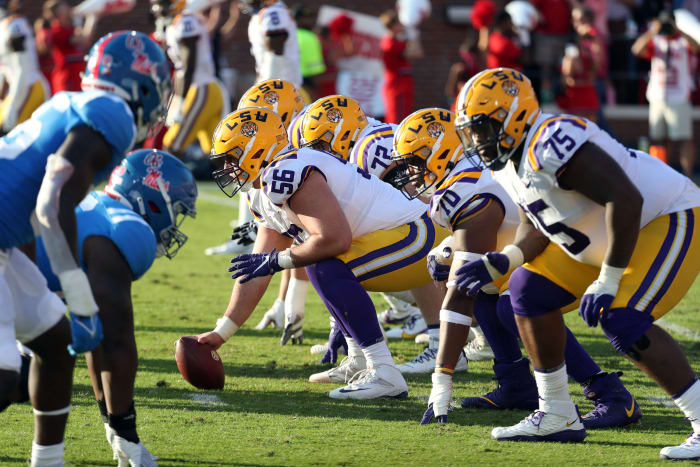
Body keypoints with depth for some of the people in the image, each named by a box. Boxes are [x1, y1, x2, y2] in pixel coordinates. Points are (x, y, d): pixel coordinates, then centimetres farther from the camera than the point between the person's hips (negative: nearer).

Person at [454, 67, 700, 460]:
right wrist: (502, 262, -5)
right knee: (529, 291, 8)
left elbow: (626, 200, -33)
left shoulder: (550, 144, -30)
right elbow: (538, 227, 12)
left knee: (623, 322, -25)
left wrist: (608, 281, -31)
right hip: (605, 236, 11)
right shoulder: (509, 161, 2)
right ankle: (557, 417, 17)